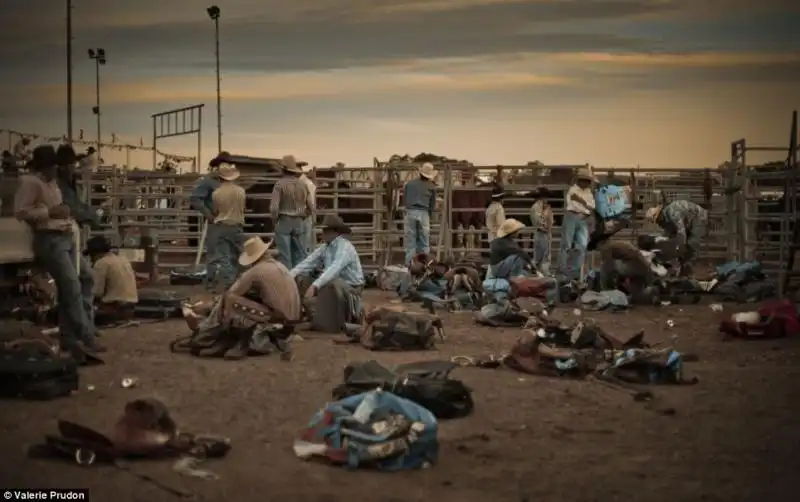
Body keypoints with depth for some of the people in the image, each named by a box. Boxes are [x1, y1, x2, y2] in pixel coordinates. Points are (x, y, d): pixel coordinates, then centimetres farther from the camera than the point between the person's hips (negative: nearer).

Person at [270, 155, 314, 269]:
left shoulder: (280, 184, -10)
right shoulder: (303, 185, 2)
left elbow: (274, 208, -14)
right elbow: (311, 207, 2)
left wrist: (275, 220, 3)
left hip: (284, 222, -4)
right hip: (299, 223, 4)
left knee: (284, 255, 1)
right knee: (300, 254, 9)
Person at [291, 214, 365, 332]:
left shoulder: (345, 247, -21)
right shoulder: (324, 247, 3)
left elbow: (333, 269, -35)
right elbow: (308, 263, -4)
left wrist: (314, 286, -47)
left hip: (350, 288, -8)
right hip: (332, 286, 8)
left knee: (333, 283, -39)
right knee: (301, 278, -4)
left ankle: (336, 323, -18)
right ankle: (318, 318, -4)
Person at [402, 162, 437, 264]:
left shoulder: (410, 184, 9)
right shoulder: (431, 186, 7)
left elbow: (404, 199, 13)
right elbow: (433, 204, 11)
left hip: (410, 213, 0)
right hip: (424, 213, 0)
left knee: (410, 240, 3)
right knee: (424, 241, 7)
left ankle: (409, 263, 1)